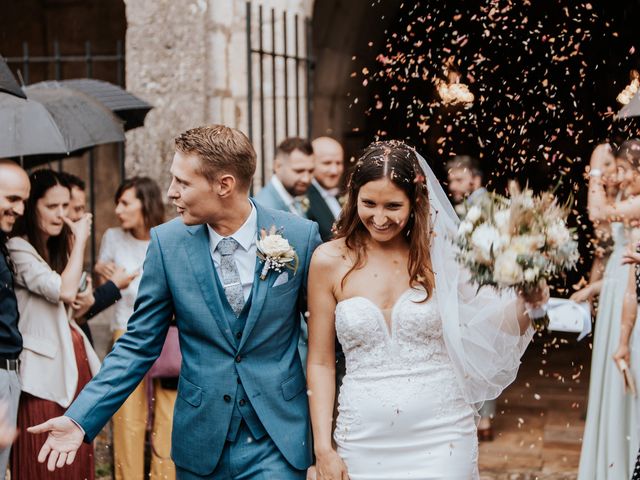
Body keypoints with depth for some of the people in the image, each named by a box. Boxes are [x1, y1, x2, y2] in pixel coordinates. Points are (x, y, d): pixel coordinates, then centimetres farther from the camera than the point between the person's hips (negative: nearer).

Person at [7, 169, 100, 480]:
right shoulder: (18, 249, -12)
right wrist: (80, 240, -12)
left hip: (72, 361, 8)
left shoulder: (56, 248, 16)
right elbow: (64, 291, -22)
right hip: (46, 368, -8)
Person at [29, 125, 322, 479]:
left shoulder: (300, 236, -8)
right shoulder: (167, 242, -5)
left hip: (277, 441, -1)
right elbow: (139, 344, 0)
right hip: (200, 444, 2)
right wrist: (80, 418, -9)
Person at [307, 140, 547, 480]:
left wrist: (525, 303, -19)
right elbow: (320, 362, 1)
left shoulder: (441, 254, -3)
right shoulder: (329, 261, -3)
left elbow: (496, 329, 1)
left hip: (440, 437, 0)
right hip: (364, 441, 1)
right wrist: (323, 448, -3)